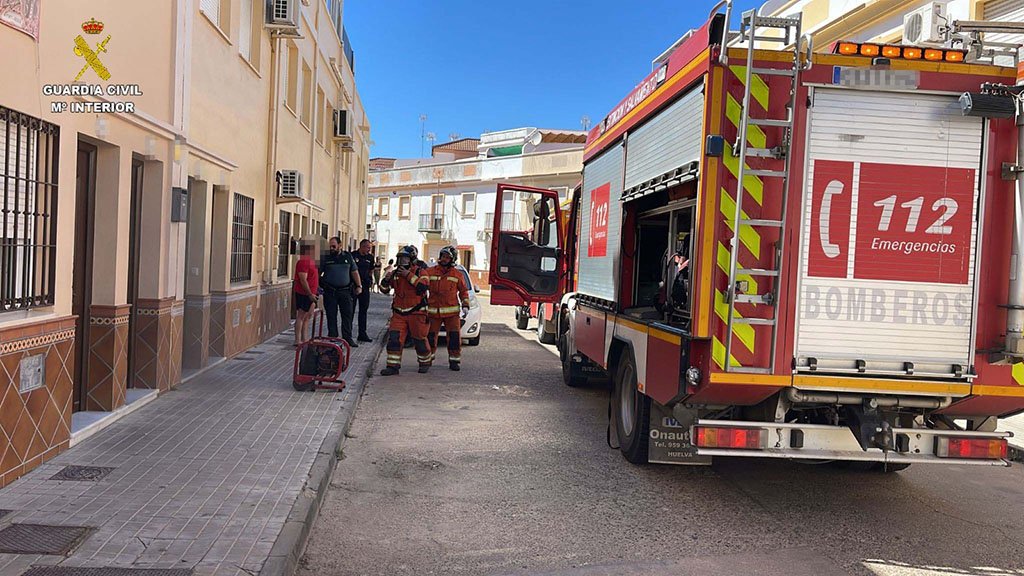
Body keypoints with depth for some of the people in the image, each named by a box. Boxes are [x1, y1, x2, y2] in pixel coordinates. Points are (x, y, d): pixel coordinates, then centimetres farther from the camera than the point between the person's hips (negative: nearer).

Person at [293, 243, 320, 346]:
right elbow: (303, 280, -21)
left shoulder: (310, 261, 15)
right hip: (304, 294, -10)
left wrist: (313, 293, 21)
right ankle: (298, 340, -3)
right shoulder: (303, 262, -17)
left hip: (310, 293, 10)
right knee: (301, 316, -6)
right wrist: (310, 294, -21)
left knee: (307, 316, 14)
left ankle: (303, 339, 21)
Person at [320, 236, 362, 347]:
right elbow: (318, 272, 5)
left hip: (345, 291, 1)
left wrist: (359, 285, 3)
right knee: (331, 316, 2)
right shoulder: (326, 258, 4)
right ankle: (332, 338, 11)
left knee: (347, 315, 0)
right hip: (330, 292, -1)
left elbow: (354, 272, 12)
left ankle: (348, 338, 6)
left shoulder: (348, 257, 9)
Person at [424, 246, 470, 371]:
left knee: (454, 336, -5)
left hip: (452, 311, 0)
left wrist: (465, 305, 4)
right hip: (433, 311, 0)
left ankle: (454, 360, 4)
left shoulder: (457, 275, 6)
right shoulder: (430, 272, 4)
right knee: (430, 336, 6)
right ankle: (428, 359, 22)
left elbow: (464, 291, 14)